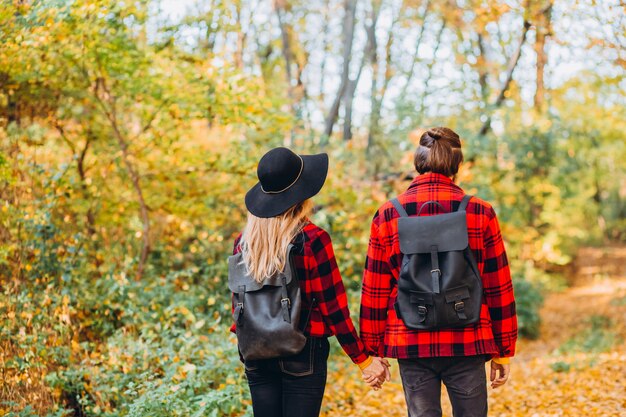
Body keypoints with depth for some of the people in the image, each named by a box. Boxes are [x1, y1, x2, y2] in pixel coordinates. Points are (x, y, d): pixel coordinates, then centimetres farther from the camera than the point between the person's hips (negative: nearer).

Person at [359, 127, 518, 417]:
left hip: (411, 344, 1)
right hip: (467, 344, -1)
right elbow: (498, 287, 2)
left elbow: (374, 292, 2)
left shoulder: (388, 216, 0)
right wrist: (503, 350, 10)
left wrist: (374, 351, 10)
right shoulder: (480, 213, -2)